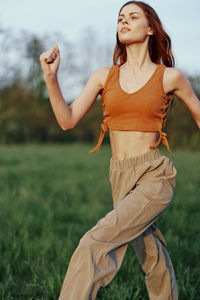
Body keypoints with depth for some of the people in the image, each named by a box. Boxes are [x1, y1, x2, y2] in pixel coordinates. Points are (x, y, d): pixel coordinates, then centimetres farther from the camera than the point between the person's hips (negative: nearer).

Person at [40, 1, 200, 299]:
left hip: (155, 177, -5)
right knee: (153, 261, 16)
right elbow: (68, 120, 1)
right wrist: (50, 77, -13)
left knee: (94, 244, -22)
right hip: (121, 180, 5)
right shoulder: (104, 76, 7)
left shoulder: (170, 77, -2)